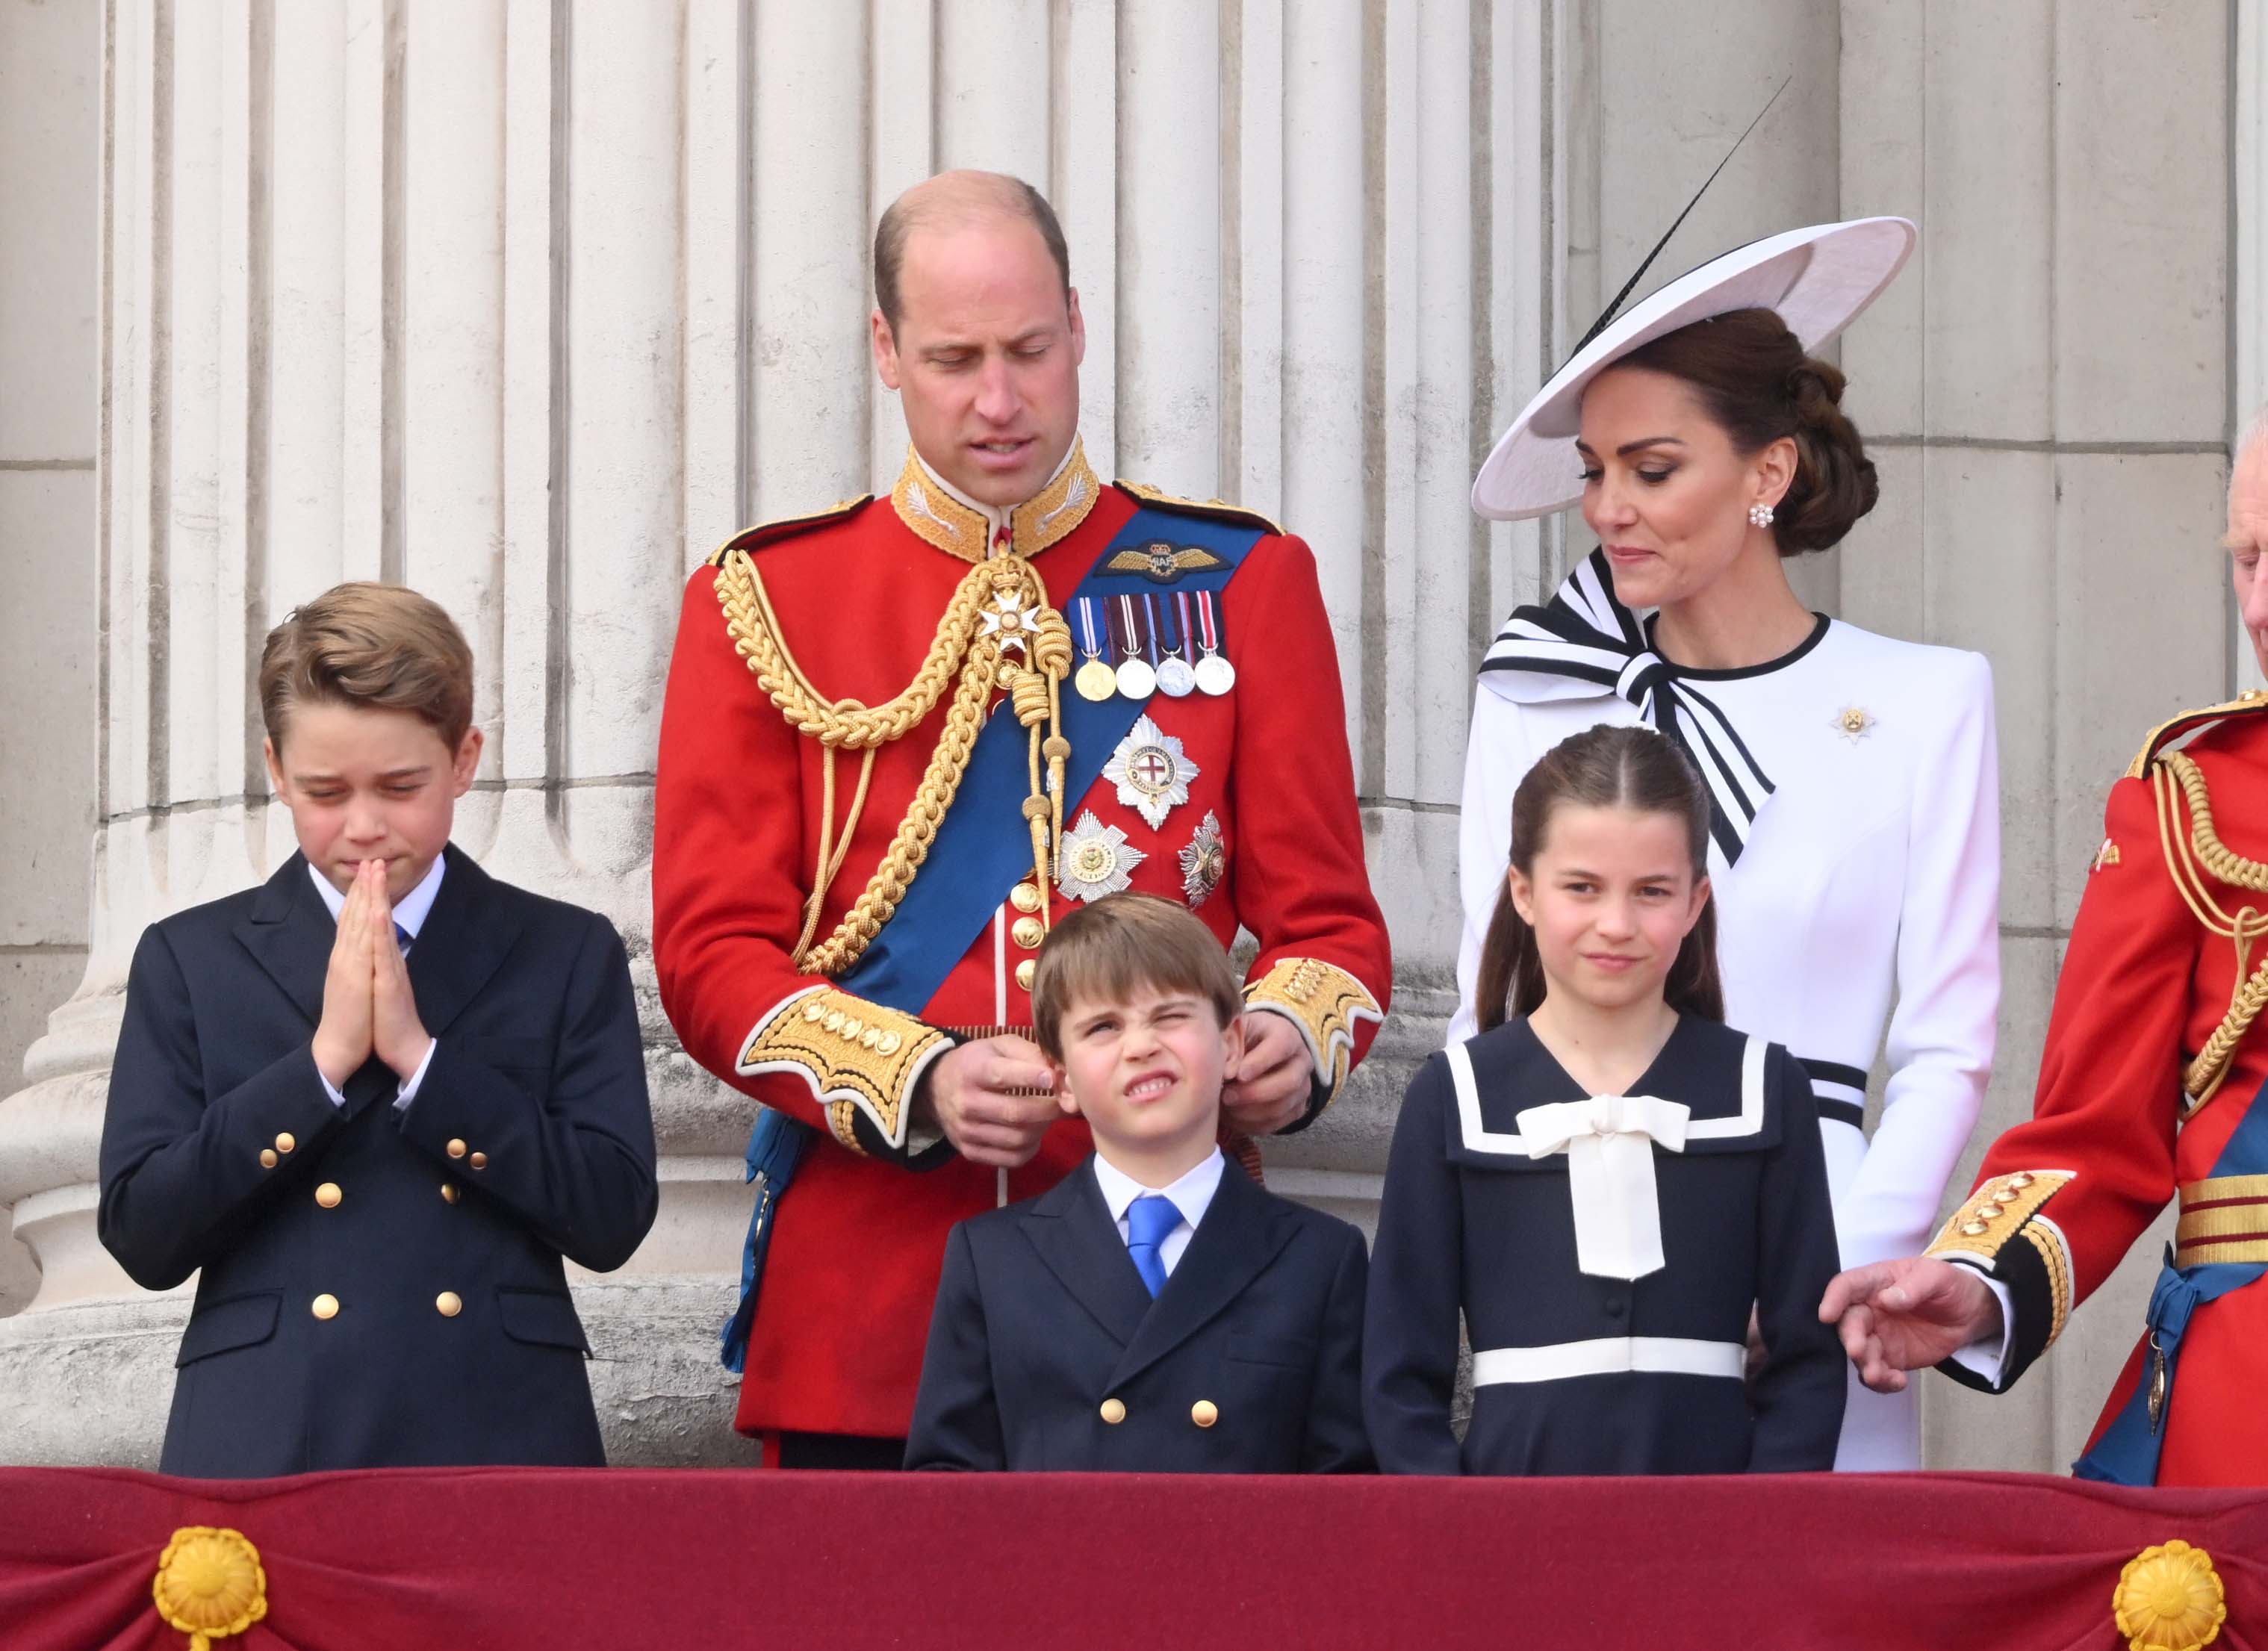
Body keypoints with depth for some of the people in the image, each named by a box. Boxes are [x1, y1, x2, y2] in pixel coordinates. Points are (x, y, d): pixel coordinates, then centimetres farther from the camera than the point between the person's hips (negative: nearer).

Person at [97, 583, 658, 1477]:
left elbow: (613, 1219, -2)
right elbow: (141, 1236, 0)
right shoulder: (190, 962, 10)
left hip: (499, 1439, 0)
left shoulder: (567, 956, 9)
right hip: (263, 1449, 0)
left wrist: (419, 1057, -9)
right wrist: (321, 1062, -9)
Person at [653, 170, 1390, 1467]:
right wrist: (917, 1083, -15)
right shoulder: (765, 605, 7)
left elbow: (1328, 919, 9)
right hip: (868, 1283, 0)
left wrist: (1293, 1040, -14)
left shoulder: (1243, 585, 9)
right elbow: (713, 949, 2)